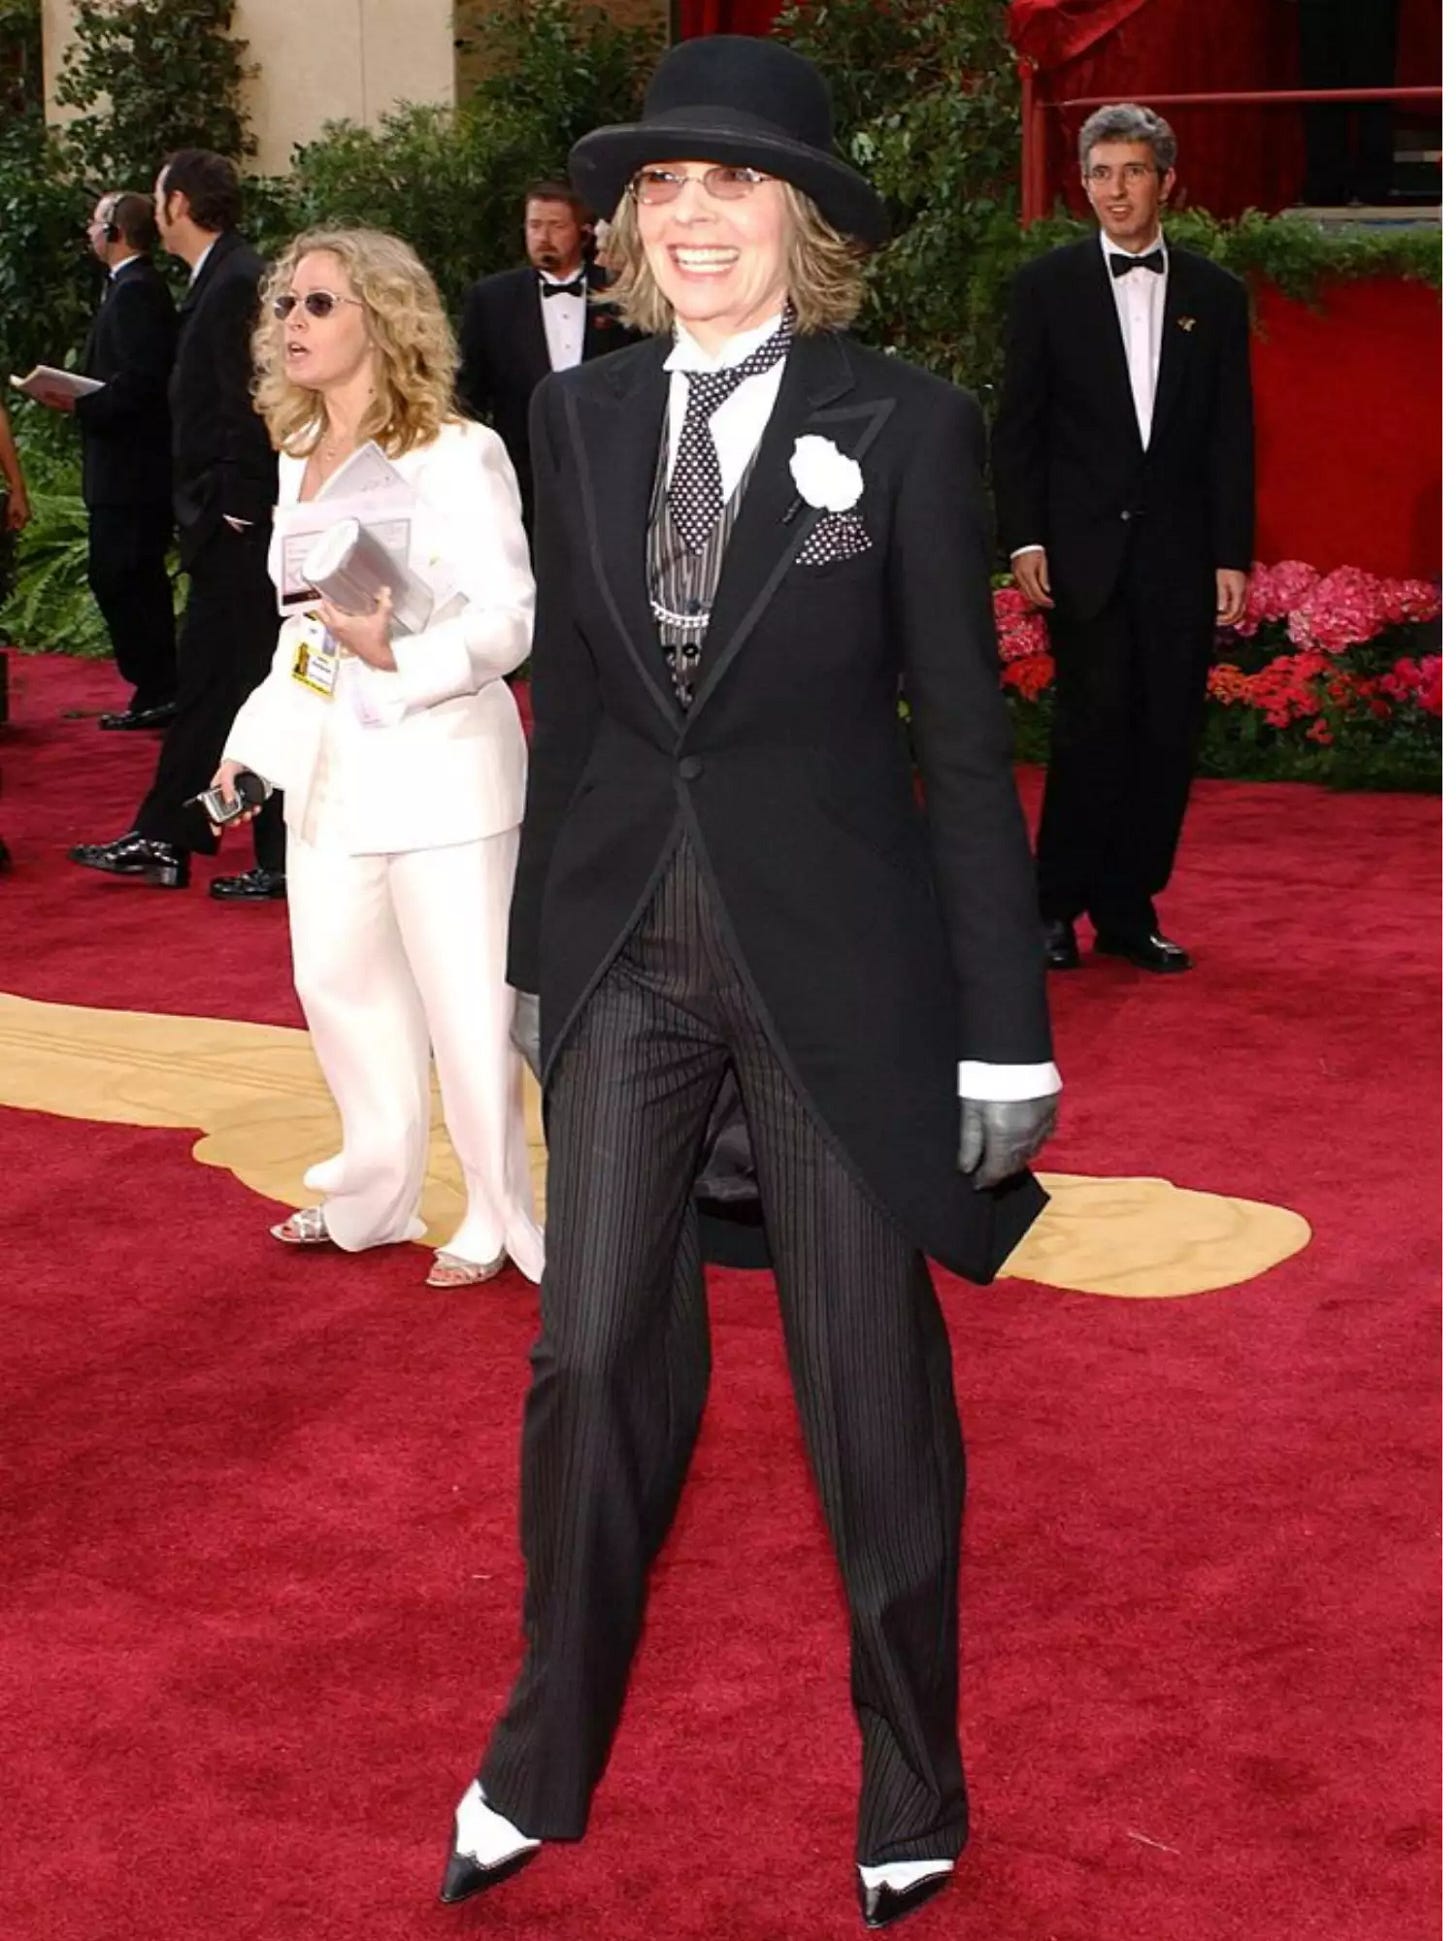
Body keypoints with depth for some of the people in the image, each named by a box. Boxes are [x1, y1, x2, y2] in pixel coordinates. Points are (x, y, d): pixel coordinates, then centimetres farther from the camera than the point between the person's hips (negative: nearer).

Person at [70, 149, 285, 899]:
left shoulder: (235, 283, -17)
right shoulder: (220, 280, 13)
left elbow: (247, 406, -21)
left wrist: (233, 511, -19)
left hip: (238, 528, -10)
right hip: (223, 527, 10)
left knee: (252, 683, -3)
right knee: (204, 682, 15)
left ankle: (284, 858, 4)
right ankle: (163, 839, 24)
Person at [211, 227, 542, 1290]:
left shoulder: (457, 455, -12)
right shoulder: (300, 457, 11)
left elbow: (510, 616, -16)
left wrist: (400, 656, -31)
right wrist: (254, 735, 15)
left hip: (440, 765, -8)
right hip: (330, 766, 8)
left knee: (467, 1005, -2)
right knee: (336, 980, 15)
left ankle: (501, 1221, 13)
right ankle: (376, 1196, 32)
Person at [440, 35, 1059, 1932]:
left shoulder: (903, 423, -7)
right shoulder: (580, 417, 4)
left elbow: (966, 736, -6)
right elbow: (566, 699, 10)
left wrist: (1007, 1031, -7)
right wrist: (537, 954, 11)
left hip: (837, 957, -3)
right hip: (630, 950, 3)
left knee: (873, 1380, 7)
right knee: (592, 1352, 6)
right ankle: (544, 1761, 27)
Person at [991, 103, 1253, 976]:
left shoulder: (1216, 295, 9)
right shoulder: (1047, 285, 4)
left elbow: (1232, 437, 7)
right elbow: (1018, 425, 3)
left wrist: (1233, 557, 1)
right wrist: (1025, 539, -6)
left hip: (1181, 553, 2)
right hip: (1084, 547, -2)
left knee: (1168, 735, 2)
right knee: (1094, 723, -9)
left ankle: (1129, 909, 13)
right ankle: (1058, 905, 4)